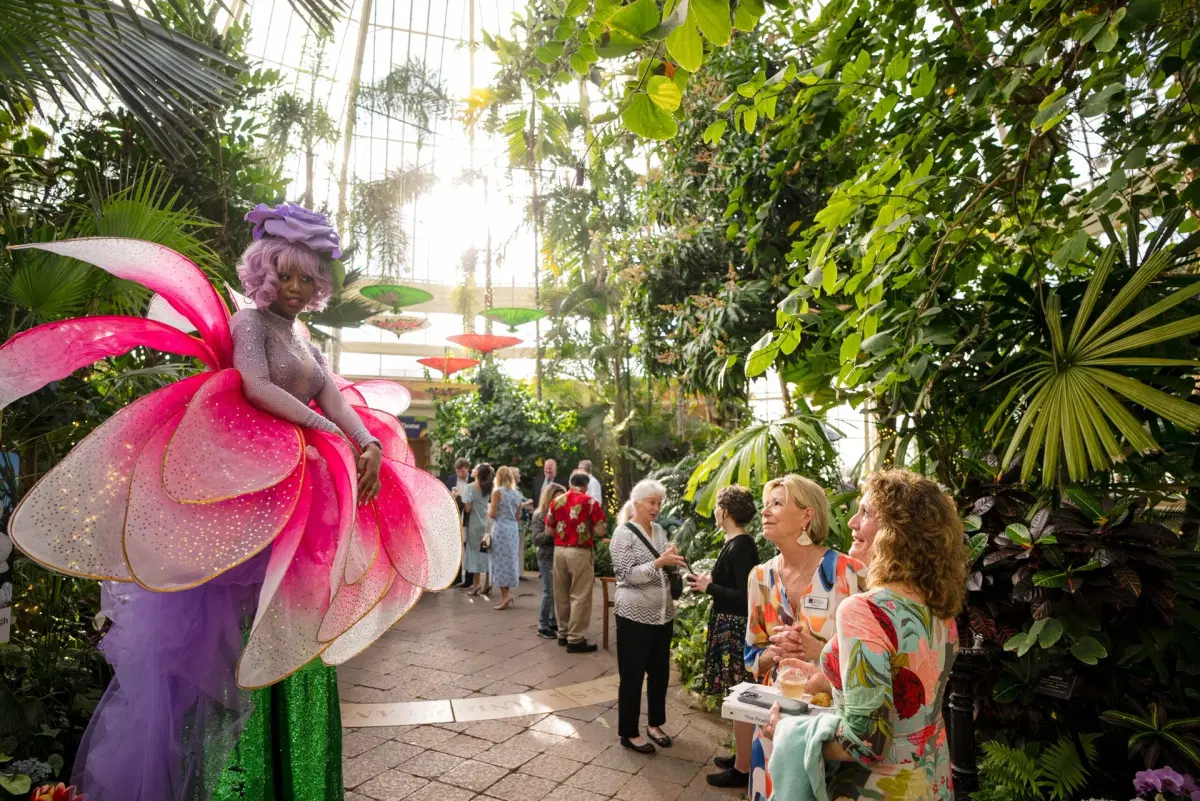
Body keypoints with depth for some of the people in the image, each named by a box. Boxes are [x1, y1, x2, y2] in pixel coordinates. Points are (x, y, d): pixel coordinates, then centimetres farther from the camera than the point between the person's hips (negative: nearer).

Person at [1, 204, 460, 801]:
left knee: (290, 624, 11)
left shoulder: (300, 333, 18)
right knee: (243, 623, -5)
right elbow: (256, 386, -20)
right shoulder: (250, 322, -2)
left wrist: (368, 443, -12)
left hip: (299, 488, 7)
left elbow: (331, 391, 4)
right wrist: (328, 428, -19)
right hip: (248, 484, -7)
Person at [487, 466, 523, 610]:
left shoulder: (497, 492, -8)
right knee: (509, 561, 11)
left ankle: (505, 595, -3)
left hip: (500, 529, -6)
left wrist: (489, 508, 9)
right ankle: (506, 595, 16)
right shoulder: (517, 493, 10)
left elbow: (492, 514, -11)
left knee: (500, 562, 0)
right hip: (513, 528, 6)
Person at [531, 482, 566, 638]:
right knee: (549, 592, -2)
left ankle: (553, 622, 25)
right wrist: (547, 533, -27)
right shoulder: (540, 515, -7)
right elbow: (536, 540, -12)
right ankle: (543, 627, 8)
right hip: (547, 558, -5)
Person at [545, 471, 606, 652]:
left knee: (561, 594, 15)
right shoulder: (590, 501, -6)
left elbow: (549, 529, 10)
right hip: (580, 552, -5)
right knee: (580, 596, 1)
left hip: (559, 550, 5)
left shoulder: (557, 501, 6)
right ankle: (575, 639, 3)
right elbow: (601, 530, -8)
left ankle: (563, 633, 26)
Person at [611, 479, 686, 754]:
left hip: (663, 613, 7)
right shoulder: (624, 533, -12)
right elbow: (627, 575, -18)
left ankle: (655, 724, 34)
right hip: (635, 615, -7)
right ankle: (628, 732, 20)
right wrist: (659, 562, -27)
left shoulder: (659, 530, 8)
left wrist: (674, 562, -8)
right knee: (632, 675, 6)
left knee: (660, 671, 17)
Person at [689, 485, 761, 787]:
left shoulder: (741, 547, -20)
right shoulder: (737, 543, 9)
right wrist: (710, 581, 7)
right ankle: (742, 756, 30)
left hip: (735, 630, -10)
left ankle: (743, 770, 12)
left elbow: (745, 596, -24)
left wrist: (709, 587, -16)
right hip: (730, 627, 10)